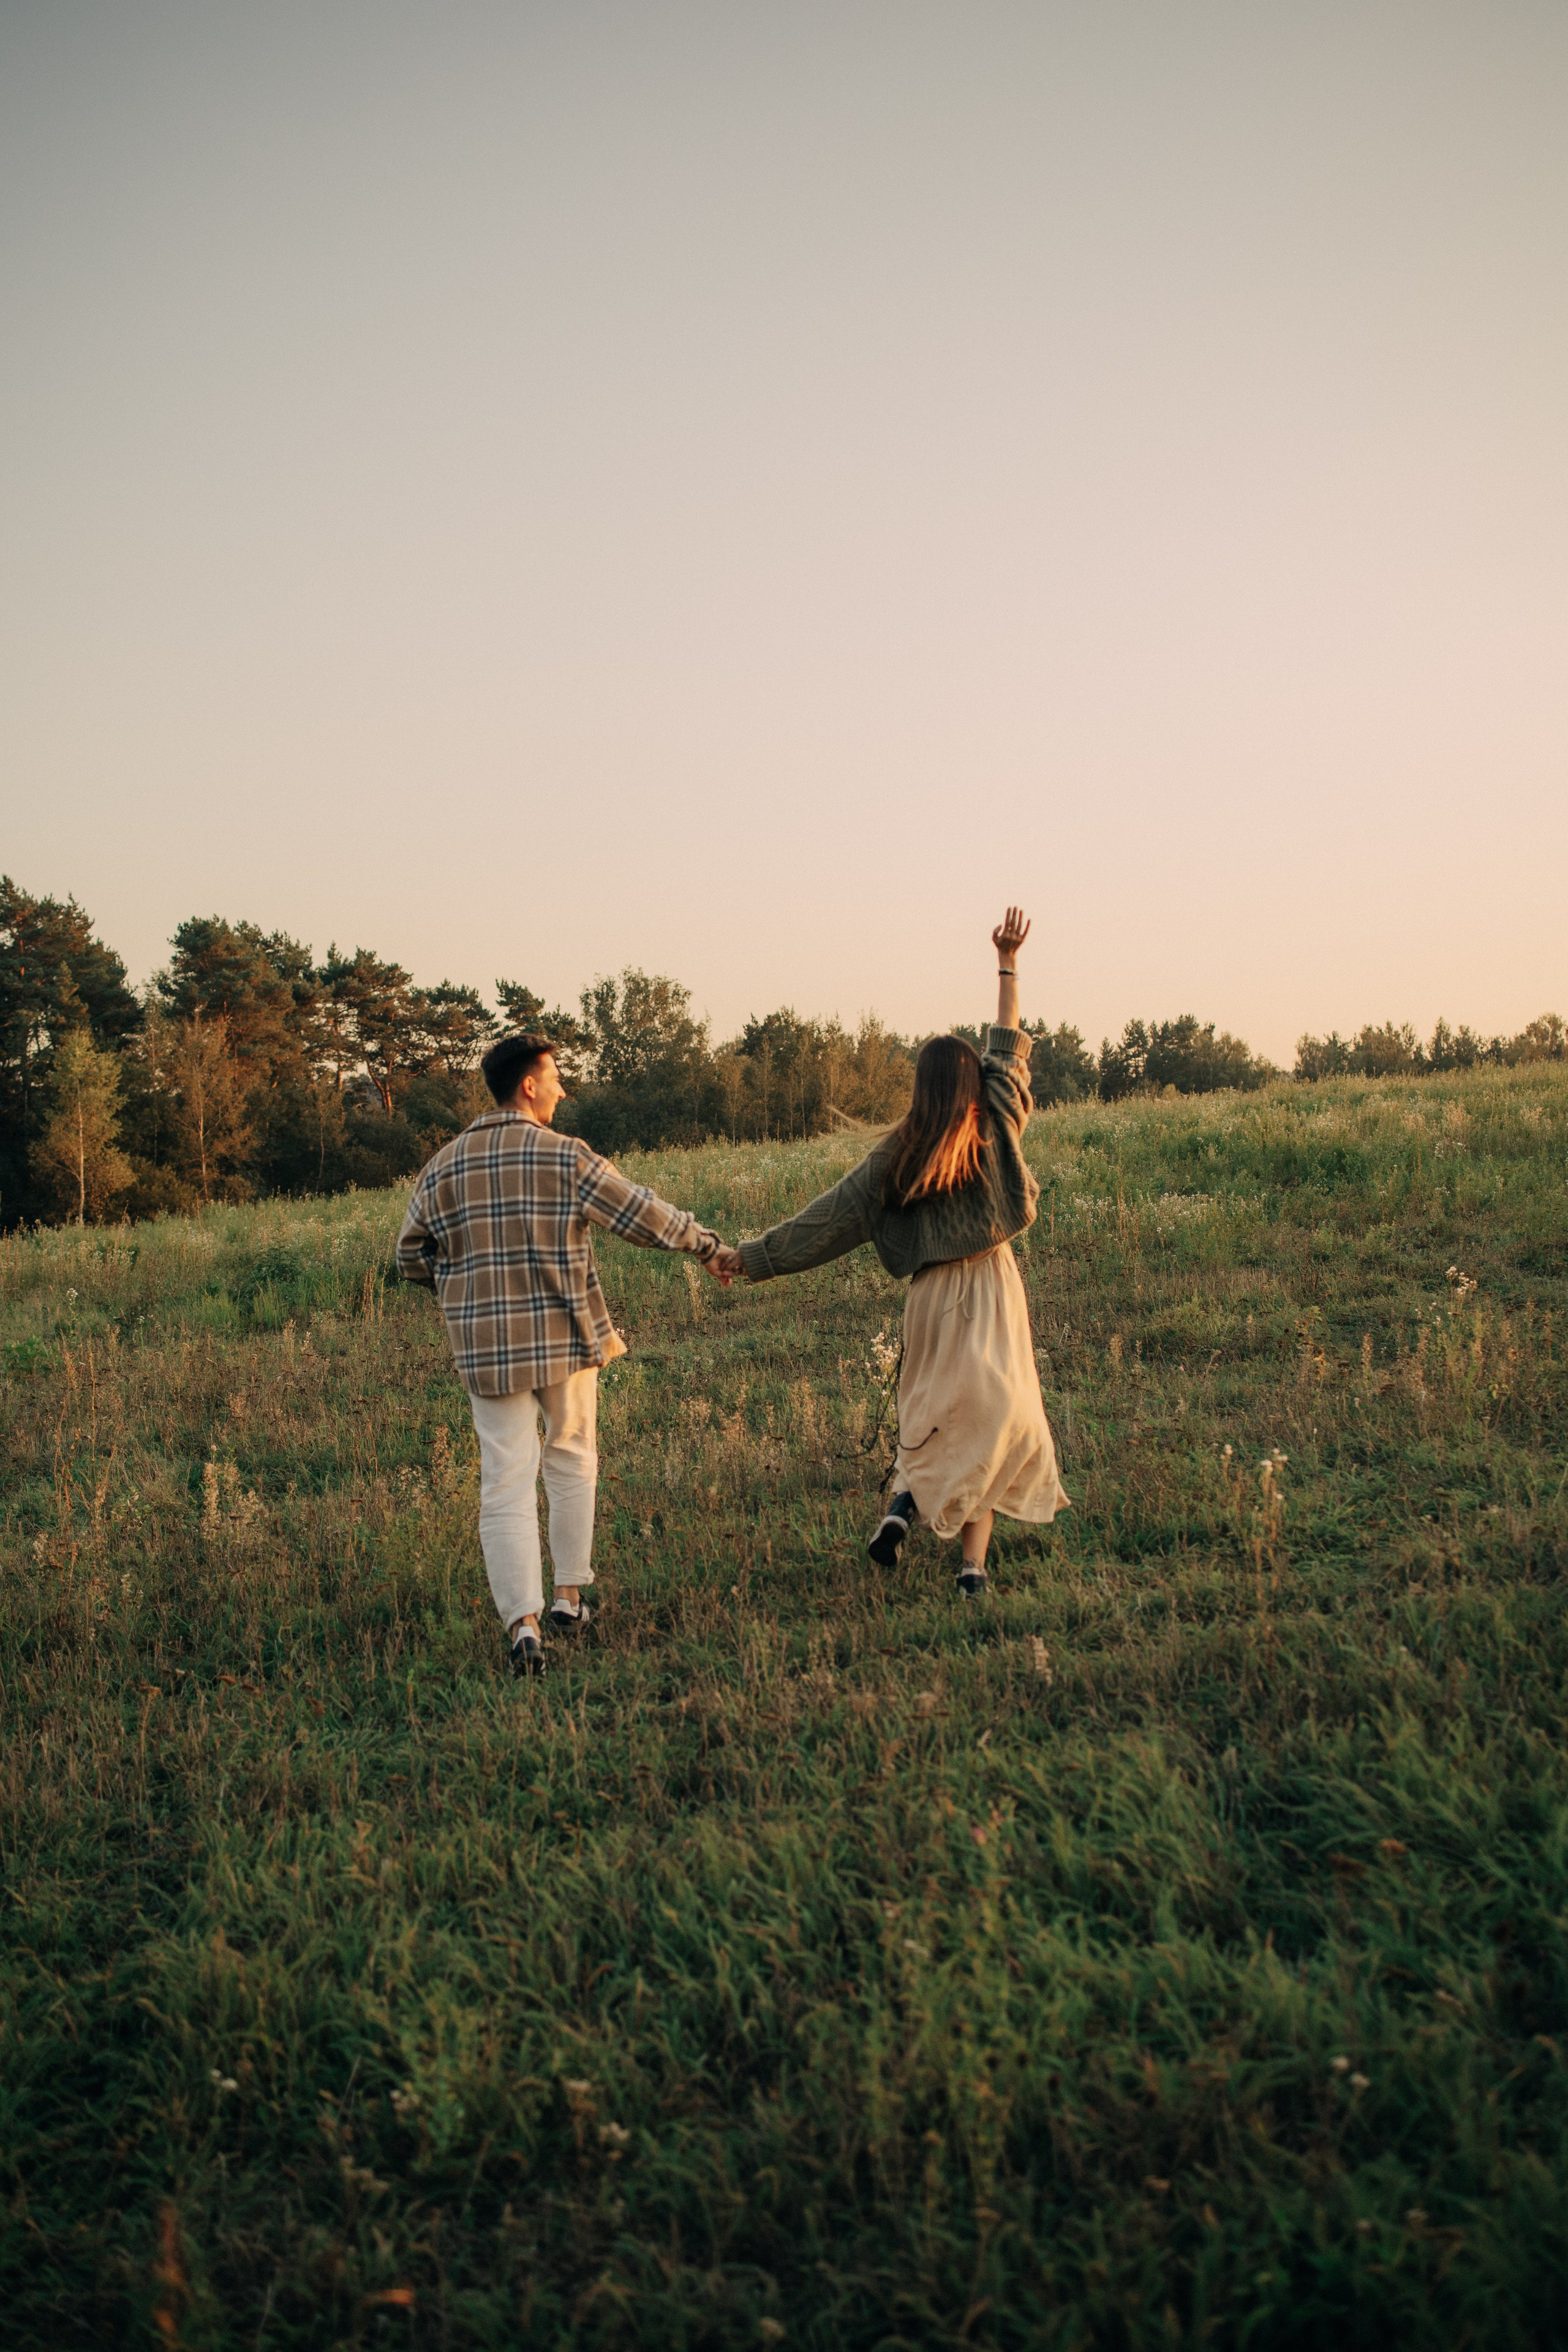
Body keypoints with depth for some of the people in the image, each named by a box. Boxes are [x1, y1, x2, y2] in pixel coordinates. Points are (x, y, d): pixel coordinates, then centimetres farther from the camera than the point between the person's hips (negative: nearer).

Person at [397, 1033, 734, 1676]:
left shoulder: (445, 1166, 3)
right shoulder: (566, 1157, -8)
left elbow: (412, 1257, 9)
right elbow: (645, 1216, -4)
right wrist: (709, 1247, 10)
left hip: (489, 1350, 2)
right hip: (565, 1339, -2)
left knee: (507, 1487, 0)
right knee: (571, 1460, 20)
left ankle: (522, 1624, -12)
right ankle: (568, 1596, 23)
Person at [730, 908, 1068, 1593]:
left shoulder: (896, 1157, -1)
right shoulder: (996, 1126, -1)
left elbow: (830, 1216, 1)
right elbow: (1008, 1050, 11)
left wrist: (749, 1256, 8)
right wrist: (1008, 964, 20)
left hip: (931, 1295, 1)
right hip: (990, 1287, -1)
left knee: (937, 1415, 18)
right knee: (988, 1417, 1)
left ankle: (904, 1502, -7)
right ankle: (972, 1562, -9)